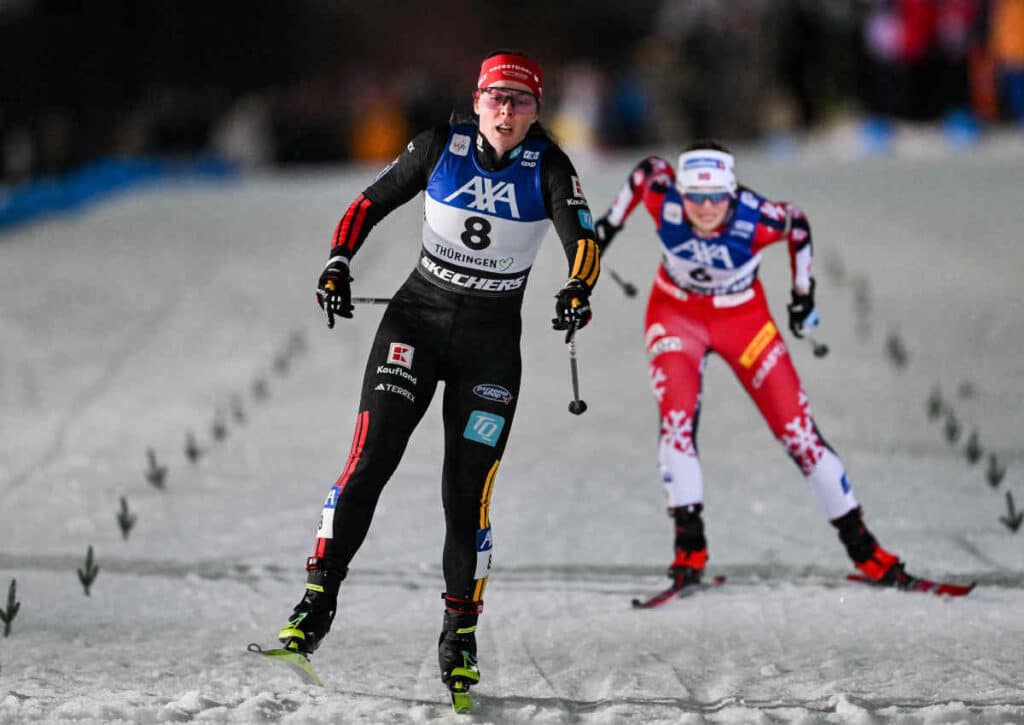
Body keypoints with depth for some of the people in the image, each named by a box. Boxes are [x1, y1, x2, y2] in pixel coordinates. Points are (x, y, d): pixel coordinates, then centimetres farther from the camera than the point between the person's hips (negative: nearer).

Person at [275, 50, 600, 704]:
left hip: (491, 338, -1)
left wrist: (578, 290, -40)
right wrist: (338, 264, -9)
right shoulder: (442, 146, -3)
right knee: (370, 458, -14)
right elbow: (371, 204, 6)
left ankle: (460, 635, 12)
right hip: (417, 317, 1)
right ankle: (318, 601, -12)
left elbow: (582, 239, -20)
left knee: (467, 493, -3)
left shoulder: (548, 167, -7)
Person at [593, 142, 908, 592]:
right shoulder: (663, 201, -28)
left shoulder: (758, 220, -31)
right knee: (676, 417, -21)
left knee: (796, 427, -4)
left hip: (742, 317, -1)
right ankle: (689, 546, -10)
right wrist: (610, 223, 1)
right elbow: (649, 167, -5)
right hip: (676, 313, 1)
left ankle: (862, 547, 8)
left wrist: (804, 293, 1)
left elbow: (798, 223, -8)